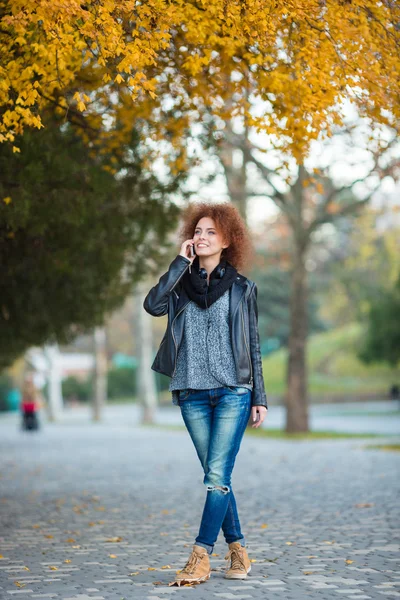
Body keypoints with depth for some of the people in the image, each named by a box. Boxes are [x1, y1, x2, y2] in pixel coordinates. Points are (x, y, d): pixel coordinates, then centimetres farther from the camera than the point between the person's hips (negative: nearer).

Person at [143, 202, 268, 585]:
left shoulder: (242, 289, 7)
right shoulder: (181, 284, 11)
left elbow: (253, 346, 8)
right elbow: (152, 305, -11)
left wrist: (259, 397, 4)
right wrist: (181, 262, -6)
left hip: (233, 391, -2)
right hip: (192, 392, 2)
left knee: (217, 476, -10)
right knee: (216, 476, 6)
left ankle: (200, 558, -11)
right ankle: (237, 549, 16)